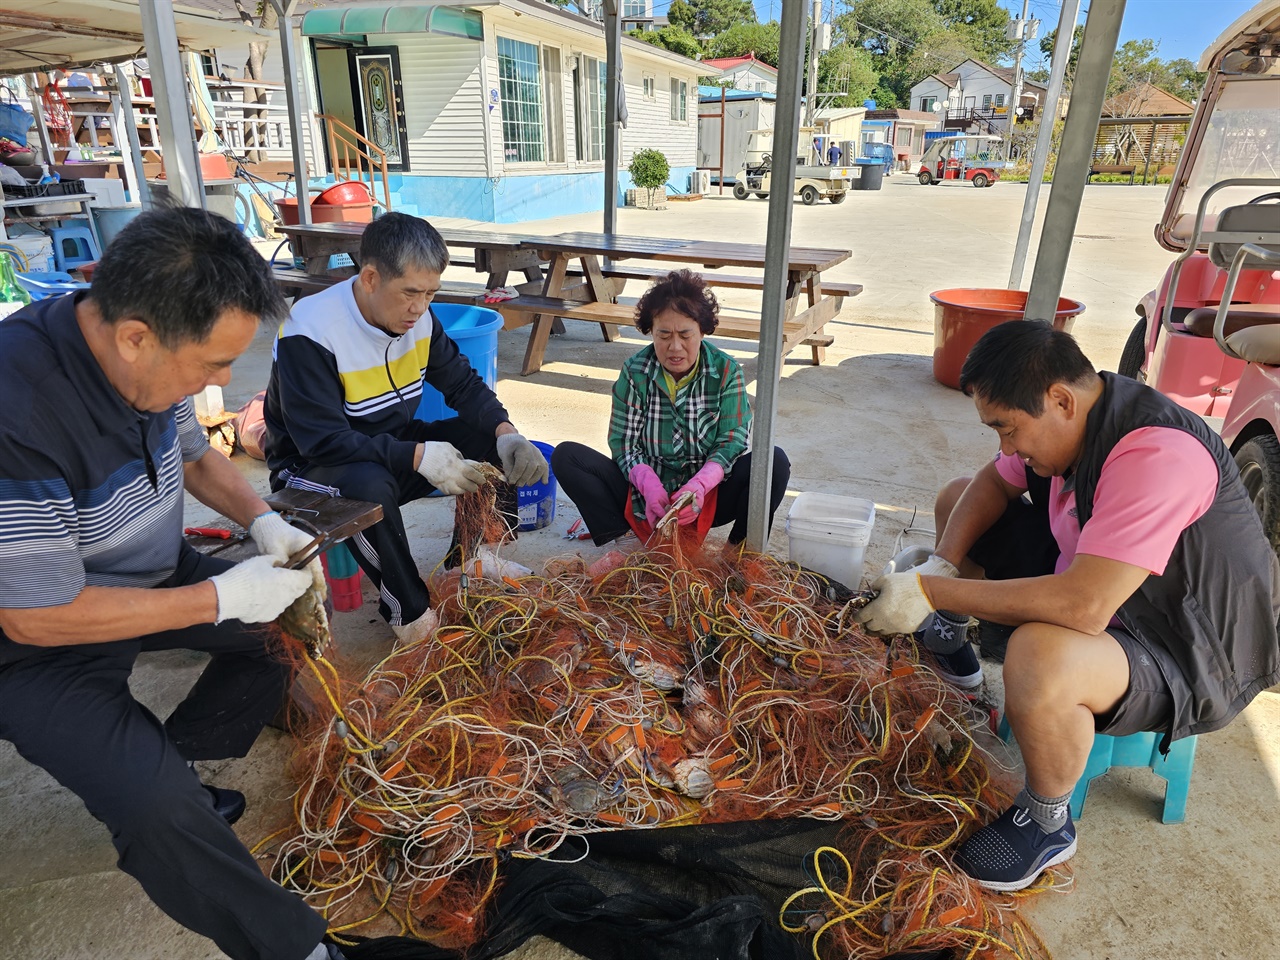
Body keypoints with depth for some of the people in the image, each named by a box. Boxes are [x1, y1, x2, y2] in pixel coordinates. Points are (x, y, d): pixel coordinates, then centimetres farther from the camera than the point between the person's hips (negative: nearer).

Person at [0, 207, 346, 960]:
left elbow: (194, 454, 9)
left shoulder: (151, 359, -13)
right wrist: (222, 598, -26)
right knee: (161, 814, -23)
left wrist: (264, 520, -8)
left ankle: (166, 771, 16)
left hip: (154, 576, 8)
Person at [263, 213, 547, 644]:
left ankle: (469, 559, 7)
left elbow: (464, 385, -2)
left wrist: (506, 433, -22)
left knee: (492, 437, -10)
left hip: (395, 448, 7)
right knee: (369, 484, -41)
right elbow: (322, 441, -30)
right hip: (313, 466, -6)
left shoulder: (418, 318, -6)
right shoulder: (308, 336, -26)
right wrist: (419, 457, -38)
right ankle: (410, 612, -19)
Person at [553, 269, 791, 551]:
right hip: (645, 494, 1)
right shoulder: (635, 371, -5)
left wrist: (699, 485, -31)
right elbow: (623, 441, -8)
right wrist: (649, 484, -28)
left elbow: (732, 441, -12)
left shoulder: (726, 371, -6)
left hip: (709, 494, -1)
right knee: (565, 456, -16)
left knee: (776, 461, -25)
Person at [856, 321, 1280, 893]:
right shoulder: (1075, 416, -7)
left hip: (1197, 661, -8)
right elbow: (994, 483, 8)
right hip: (1103, 594, 9)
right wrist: (942, 563, -10)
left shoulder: (1157, 456, -34)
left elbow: (1084, 606, -42)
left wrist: (931, 592, -34)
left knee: (1040, 659, -41)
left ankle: (1047, 824, -11)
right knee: (956, 504, 8)